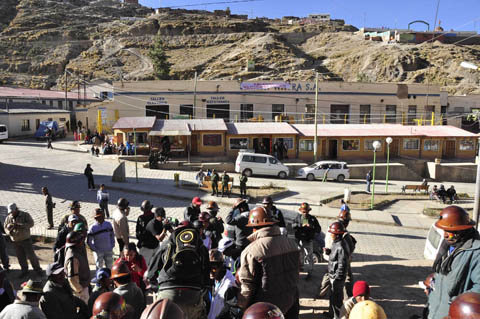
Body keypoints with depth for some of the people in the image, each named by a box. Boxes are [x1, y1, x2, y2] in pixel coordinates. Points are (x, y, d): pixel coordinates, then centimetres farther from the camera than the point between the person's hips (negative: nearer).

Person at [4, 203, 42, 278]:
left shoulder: (25, 215, -8)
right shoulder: (8, 218, 4)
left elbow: (31, 223, -17)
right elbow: (5, 227, 10)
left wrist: (20, 225, -29)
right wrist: (9, 232, -13)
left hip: (26, 239, -4)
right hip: (15, 241, 4)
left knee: (31, 255, -1)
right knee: (20, 257, 11)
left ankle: (37, 269, 14)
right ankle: (24, 270, 28)